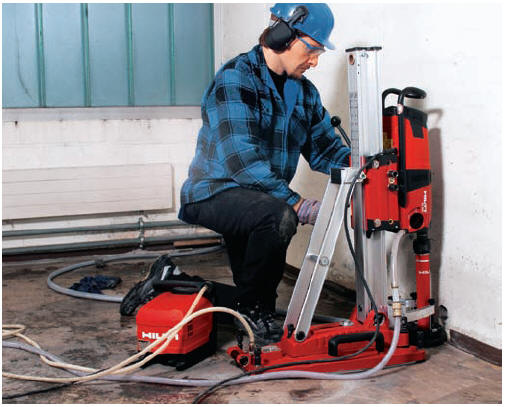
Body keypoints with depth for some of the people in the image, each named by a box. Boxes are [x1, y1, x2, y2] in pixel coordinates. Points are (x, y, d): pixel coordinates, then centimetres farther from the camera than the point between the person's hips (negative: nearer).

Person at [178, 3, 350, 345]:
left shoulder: (304, 92, 7)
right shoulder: (235, 80, -18)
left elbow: (324, 148, 8)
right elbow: (241, 159, -28)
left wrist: (354, 160, -15)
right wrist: (297, 204, -32)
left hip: (256, 196, 8)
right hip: (213, 192, -8)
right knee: (277, 215, -31)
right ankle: (251, 310, -12)